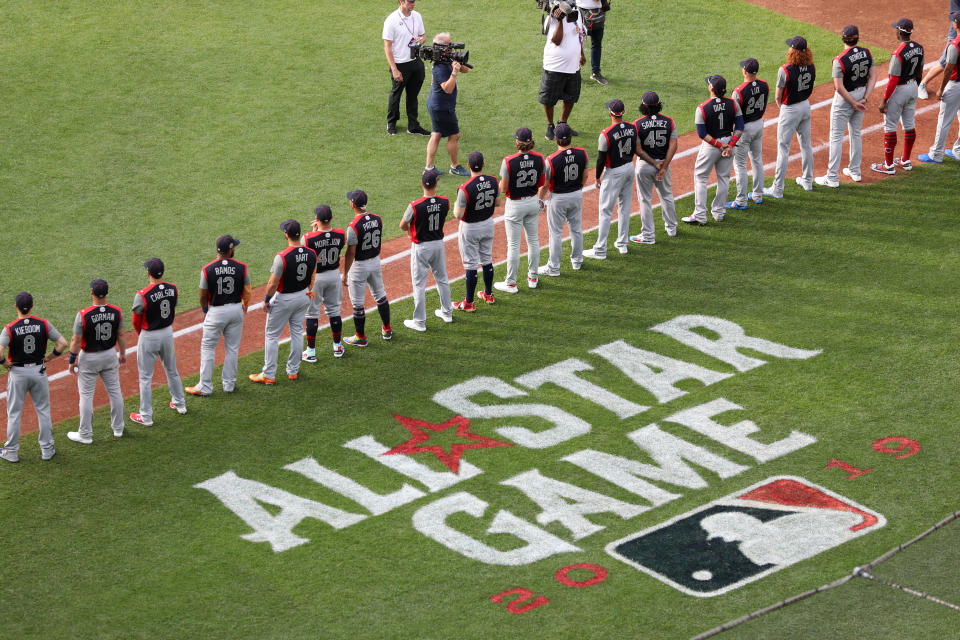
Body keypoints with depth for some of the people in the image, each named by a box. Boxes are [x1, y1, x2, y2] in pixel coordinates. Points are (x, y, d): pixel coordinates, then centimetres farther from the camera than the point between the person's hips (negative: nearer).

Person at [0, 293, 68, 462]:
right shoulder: (44, 324, -8)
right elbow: (62, 343, -9)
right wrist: (49, 358, 2)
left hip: (17, 373, -2)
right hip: (39, 371, 2)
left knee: (14, 413, 10)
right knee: (43, 410, 14)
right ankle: (47, 450, 19)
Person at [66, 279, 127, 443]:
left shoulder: (83, 314, -23)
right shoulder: (116, 312, -12)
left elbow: (76, 340, -16)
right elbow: (121, 335, 1)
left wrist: (72, 360, -3)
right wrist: (122, 353, 16)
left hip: (89, 358, -4)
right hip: (110, 355, 4)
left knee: (86, 395, 7)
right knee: (114, 391, 18)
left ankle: (85, 435, 15)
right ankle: (118, 428, 30)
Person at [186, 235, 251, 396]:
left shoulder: (207, 269, -14)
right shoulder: (242, 268, -10)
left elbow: (203, 295, -4)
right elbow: (247, 292, 1)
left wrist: (204, 310, 15)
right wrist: (245, 306, 22)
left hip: (216, 311, -2)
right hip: (236, 309, 2)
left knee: (207, 348, 8)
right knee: (232, 349, 14)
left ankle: (205, 387, 8)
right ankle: (229, 384, 22)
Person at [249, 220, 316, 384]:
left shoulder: (282, 257, -27)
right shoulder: (311, 254, -9)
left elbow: (273, 283, -21)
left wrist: (266, 300, -6)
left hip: (283, 299, -6)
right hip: (303, 296, 6)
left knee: (271, 335, 7)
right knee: (297, 332, 19)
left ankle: (269, 375, 11)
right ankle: (293, 371, 28)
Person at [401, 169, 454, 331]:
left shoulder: (415, 206, -24)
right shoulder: (445, 202, -13)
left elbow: (402, 225, -7)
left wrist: (411, 231, 14)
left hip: (420, 247, -5)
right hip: (439, 243, 5)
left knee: (419, 284, 4)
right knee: (442, 279, 22)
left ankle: (419, 322, 9)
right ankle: (447, 312, 36)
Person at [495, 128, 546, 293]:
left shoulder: (508, 162, -22)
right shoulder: (539, 159, -9)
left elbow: (503, 189, -16)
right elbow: (541, 183, 3)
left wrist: (501, 181, 4)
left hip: (515, 205, -5)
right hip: (533, 202, 5)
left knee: (513, 245, 4)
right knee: (533, 241, 18)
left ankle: (511, 283, 12)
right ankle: (532, 278, 28)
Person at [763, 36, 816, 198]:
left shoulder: (785, 70, -25)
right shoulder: (811, 67, -7)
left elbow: (778, 96, -14)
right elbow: (809, 89, 6)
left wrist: (782, 107, 5)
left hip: (790, 110, -6)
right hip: (806, 106, 6)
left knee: (783, 148, 0)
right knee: (806, 144, 20)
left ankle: (777, 189, 2)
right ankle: (807, 181, 34)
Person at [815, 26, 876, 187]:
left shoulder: (840, 60, -24)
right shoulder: (867, 53, -5)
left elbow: (839, 87, -24)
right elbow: (873, 77, -3)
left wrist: (854, 103, -15)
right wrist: (865, 99, -7)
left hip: (845, 98, -6)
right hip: (861, 93, 6)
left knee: (836, 137, 1)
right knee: (856, 134, 21)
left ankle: (832, 178, 2)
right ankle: (855, 171, 32)